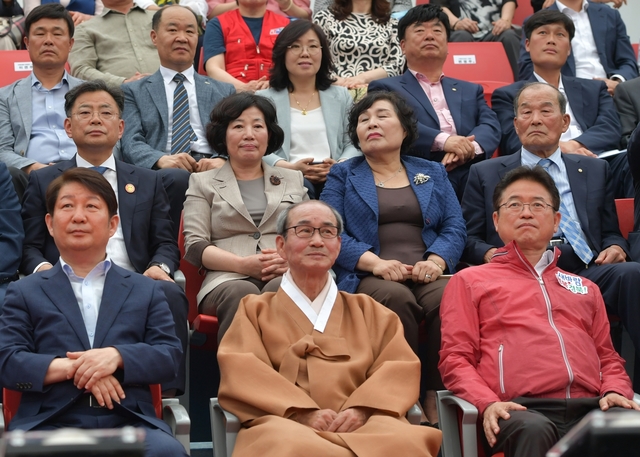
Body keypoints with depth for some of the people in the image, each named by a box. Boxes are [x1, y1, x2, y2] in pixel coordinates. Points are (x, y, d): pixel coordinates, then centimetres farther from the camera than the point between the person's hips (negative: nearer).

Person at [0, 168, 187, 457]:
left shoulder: (146, 290, 22)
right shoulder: (25, 292, 19)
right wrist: (69, 367, -12)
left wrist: (118, 357, -11)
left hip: (129, 423, 1)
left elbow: (169, 356, 10)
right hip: (49, 425, -1)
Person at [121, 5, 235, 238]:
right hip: (161, 174, -1)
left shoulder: (224, 92, 27)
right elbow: (131, 143, 5)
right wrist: (161, 159, -19)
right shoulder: (133, 92, 20)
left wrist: (222, 161, -12)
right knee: (177, 177, -38)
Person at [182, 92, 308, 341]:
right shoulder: (202, 183, 20)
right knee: (241, 293, -38)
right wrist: (243, 264, -11)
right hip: (228, 280, -1)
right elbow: (195, 246, 8)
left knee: (281, 290, -36)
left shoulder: (293, 180, 28)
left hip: (286, 279, 1)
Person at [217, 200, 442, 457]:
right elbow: (243, 373, 4)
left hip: (363, 425, 2)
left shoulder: (367, 311, 27)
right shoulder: (255, 310, 22)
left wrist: (363, 409, -10)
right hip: (286, 424, -2)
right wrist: (302, 413, -14)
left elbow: (399, 367, 11)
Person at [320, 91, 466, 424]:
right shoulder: (342, 175, 18)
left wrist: (436, 261, -11)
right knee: (396, 297, -37)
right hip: (369, 278, -2)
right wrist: (375, 263, -15)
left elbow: (454, 228, 11)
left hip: (427, 275, 2)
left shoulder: (433, 174, 24)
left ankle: (436, 399, -27)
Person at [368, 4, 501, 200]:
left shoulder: (471, 91, 28)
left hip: (472, 191, 4)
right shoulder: (386, 89, 13)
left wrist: (469, 147, -13)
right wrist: (441, 140, -19)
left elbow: (491, 126, 11)